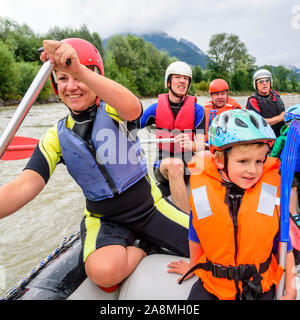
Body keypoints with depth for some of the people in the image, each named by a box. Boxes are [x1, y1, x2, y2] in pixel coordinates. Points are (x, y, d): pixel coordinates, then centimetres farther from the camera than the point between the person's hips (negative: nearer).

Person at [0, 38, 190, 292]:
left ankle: (142, 238, 17)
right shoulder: (56, 138, -2)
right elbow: (26, 185, -14)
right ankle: (142, 247, 3)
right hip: (104, 218, 1)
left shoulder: (113, 111, -8)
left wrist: (79, 70, -48)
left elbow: (133, 109, -35)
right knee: (103, 270, -31)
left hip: (149, 206, 0)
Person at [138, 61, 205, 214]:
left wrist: (191, 144, -32)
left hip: (189, 164, 1)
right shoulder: (156, 107, 3)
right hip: (163, 165, -1)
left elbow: (201, 145, -8)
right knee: (175, 164, -36)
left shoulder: (197, 109, 1)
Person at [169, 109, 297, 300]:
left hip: (261, 287, 1)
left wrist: (290, 291, 4)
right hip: (211, 286, 0)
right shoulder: (202, 191, -13)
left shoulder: (272, 191, -11)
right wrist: (194, 267, 16)